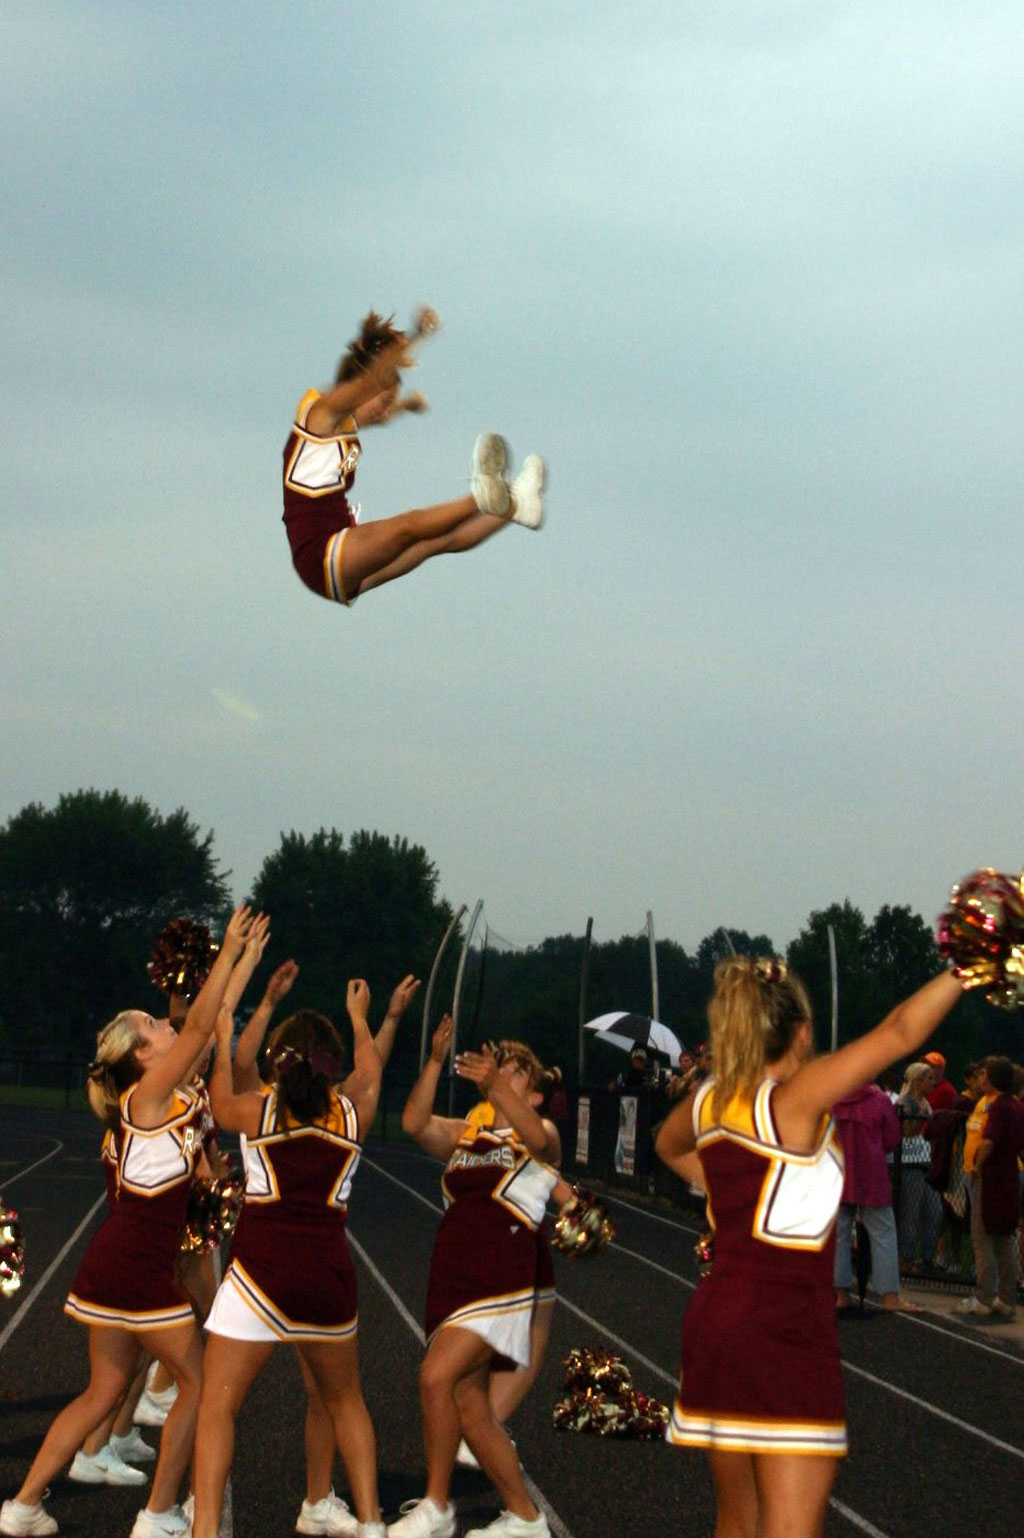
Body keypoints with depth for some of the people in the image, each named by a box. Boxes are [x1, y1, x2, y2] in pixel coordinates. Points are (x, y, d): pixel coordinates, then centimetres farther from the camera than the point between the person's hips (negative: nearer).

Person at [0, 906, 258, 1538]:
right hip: (139, 1267, -9)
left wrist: (242, 963, 17)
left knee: (105, 1391, 14)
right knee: (199, 1381, 3)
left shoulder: (172, 1095, 10)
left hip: (114, 1263, 9)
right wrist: (229, 952, -18)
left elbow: (210, 1028, 17)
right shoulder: (148, 1096, -11)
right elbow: (199, 1027, -20)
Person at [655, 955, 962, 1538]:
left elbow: (669, 1145, 31)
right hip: (785, 1331, -8)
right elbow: (902, 1031, -20)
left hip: (715, 1318, 8)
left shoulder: (708, 1101, 7)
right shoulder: (794, 1100, -14)